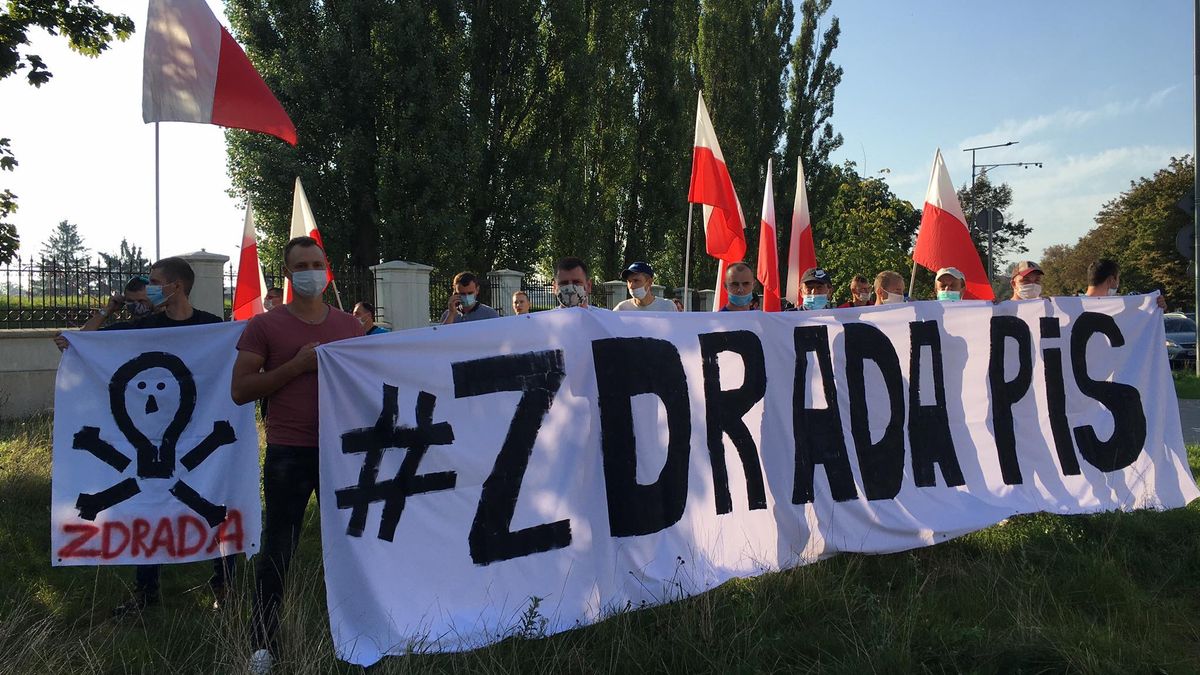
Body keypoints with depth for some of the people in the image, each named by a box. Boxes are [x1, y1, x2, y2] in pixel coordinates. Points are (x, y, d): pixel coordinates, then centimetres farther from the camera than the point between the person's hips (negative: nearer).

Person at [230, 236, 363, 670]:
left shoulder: (349, 325, 9)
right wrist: (297, 365, -15)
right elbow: (240, 391, -6)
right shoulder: (265, 326, -1)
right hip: (288, 453, -3)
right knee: (277, 550, 6)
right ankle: (263, 645, 21)